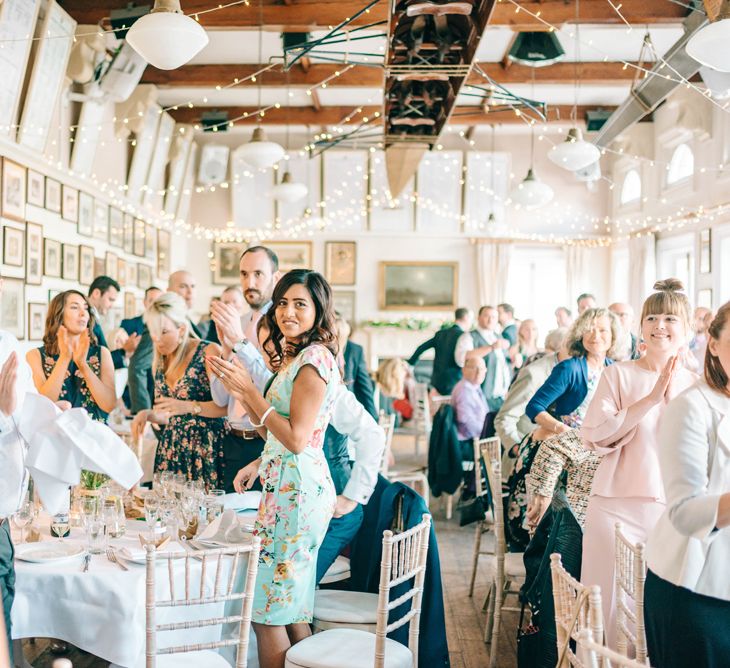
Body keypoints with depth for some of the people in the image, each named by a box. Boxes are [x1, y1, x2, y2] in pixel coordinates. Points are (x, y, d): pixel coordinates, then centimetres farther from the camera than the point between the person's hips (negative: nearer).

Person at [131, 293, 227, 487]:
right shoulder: (160, 363, 12)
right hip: (170, 450, 5)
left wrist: (190, 406, -22)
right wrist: (148, 414, 1)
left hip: (206, 449, -5)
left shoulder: (208, 352, -6)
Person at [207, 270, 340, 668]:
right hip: (284, 486, 10)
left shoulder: (314, 359, -14)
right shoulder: (293, 357, 16)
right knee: (290, 609, 15)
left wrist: (249, 388, -17)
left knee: (267, 607, -3)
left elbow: (297, 438, -20)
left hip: (297, 491, -10)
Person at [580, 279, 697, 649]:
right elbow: (594, 435, -10)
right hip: (616, 506, -2)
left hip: (674, 510, 2)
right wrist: (651, 399, -14)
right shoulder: (619, 374, 0)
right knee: (611, 605, 1)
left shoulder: (695, 385, 8)